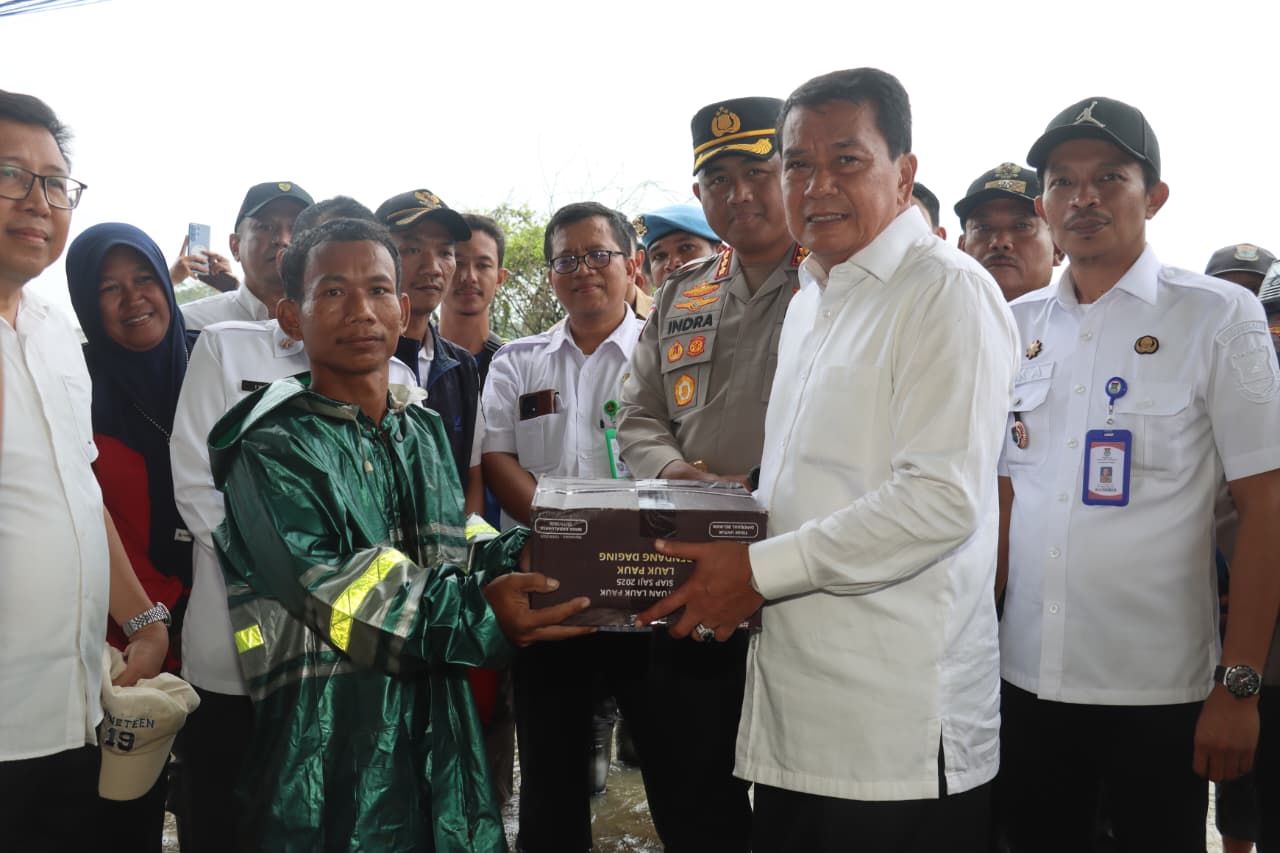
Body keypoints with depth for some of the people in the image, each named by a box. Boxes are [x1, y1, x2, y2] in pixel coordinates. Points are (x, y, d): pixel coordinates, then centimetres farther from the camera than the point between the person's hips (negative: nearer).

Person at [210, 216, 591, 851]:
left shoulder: (426, 432, 12)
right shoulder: (273, 450, -8)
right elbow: (327, 589, -20)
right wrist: (481, 612, -32)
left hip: (442, 736, 6)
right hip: (328, 745, -5)